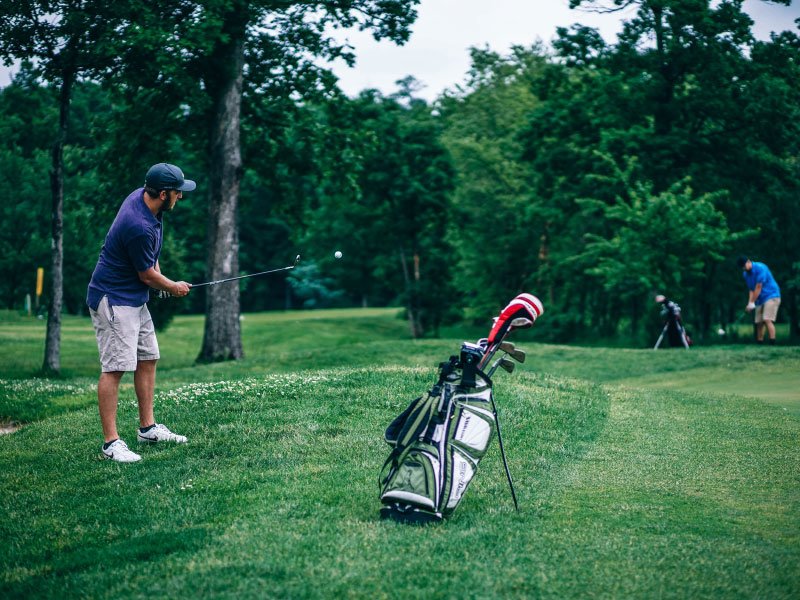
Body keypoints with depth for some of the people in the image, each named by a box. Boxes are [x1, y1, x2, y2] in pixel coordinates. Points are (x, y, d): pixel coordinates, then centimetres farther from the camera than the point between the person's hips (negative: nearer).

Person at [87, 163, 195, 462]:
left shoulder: (143, 197, 0)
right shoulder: (139, 227, -29)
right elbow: (147, 275, -14)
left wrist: (160, 279, 14)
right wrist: (174, 287, 4)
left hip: (135, 298, 10)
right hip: (114, 300, -10)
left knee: (148, 359, 14)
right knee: (116, 367, -11)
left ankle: (148, 427, 22)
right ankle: (111, 442, -10)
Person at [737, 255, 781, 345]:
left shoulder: (760, 268, -16)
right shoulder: (746, 274, 8)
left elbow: (758, 287, -17)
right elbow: (751, 290, 9)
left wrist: (752, 303, -14)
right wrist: (749, 303, -6)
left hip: (771, 296, -8)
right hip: (760, 300, 8)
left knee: (767, 320, -20)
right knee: (759, 323, 4)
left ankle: (772, 343, -25)